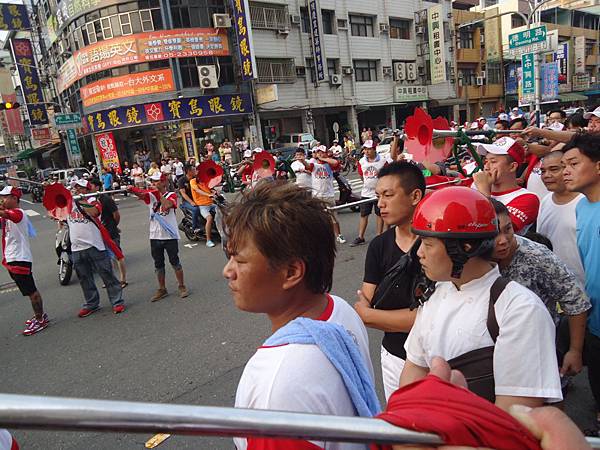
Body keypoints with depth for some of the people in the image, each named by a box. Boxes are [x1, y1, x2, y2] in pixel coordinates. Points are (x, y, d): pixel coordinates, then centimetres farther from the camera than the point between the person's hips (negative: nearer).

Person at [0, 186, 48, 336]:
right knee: (30, 290, 17)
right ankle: (39, 315, 28)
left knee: (31, 291, -2)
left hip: (20, 259, -10)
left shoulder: (18, 213, -14)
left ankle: (41, 319, 6)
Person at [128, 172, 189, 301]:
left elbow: (167, 205, -23)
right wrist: (131, 189, -35)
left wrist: (159, 192, -15)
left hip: (170, 235, -4)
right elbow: (140, 193, -16)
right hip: (155, 236, 4)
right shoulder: (150, 195, 6)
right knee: (158, 264, 12)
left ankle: (181, 286, 18)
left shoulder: (171, 195, -2)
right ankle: (162, 289, 24)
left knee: (175, 262, 4)